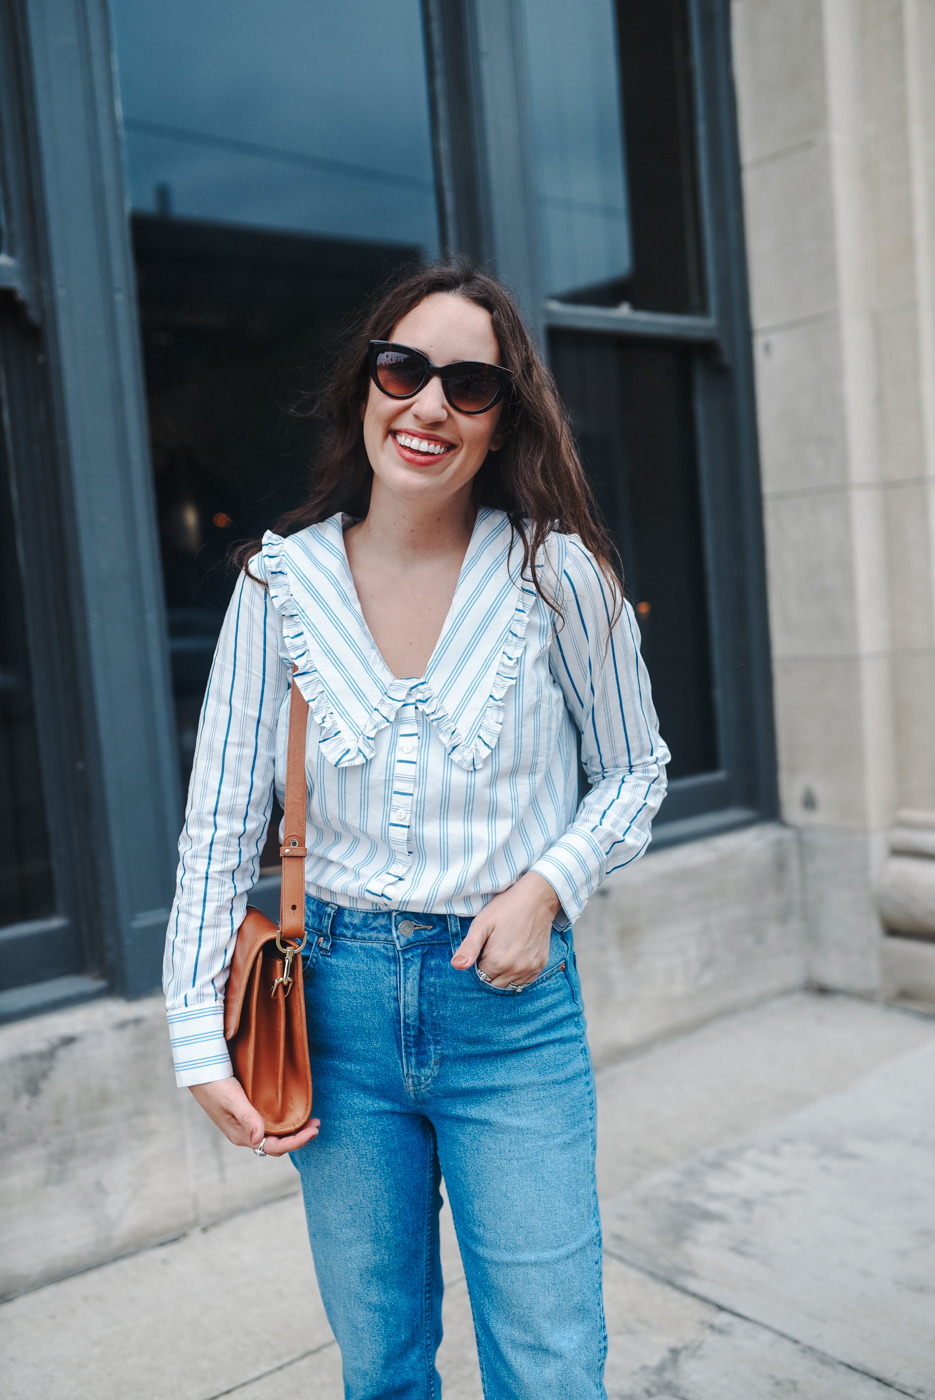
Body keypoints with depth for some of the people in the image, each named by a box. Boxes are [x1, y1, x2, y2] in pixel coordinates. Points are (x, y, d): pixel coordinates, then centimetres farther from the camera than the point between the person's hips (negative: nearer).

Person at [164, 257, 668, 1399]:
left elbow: (633, 770, 6)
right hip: (340, 1002, 2)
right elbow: (220, 819, 1)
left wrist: (548, 884, -12)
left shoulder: (558, 573, -8)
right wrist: (199, 1039, -1)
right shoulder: (283, 580, -4)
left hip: (510, 1002, -1)